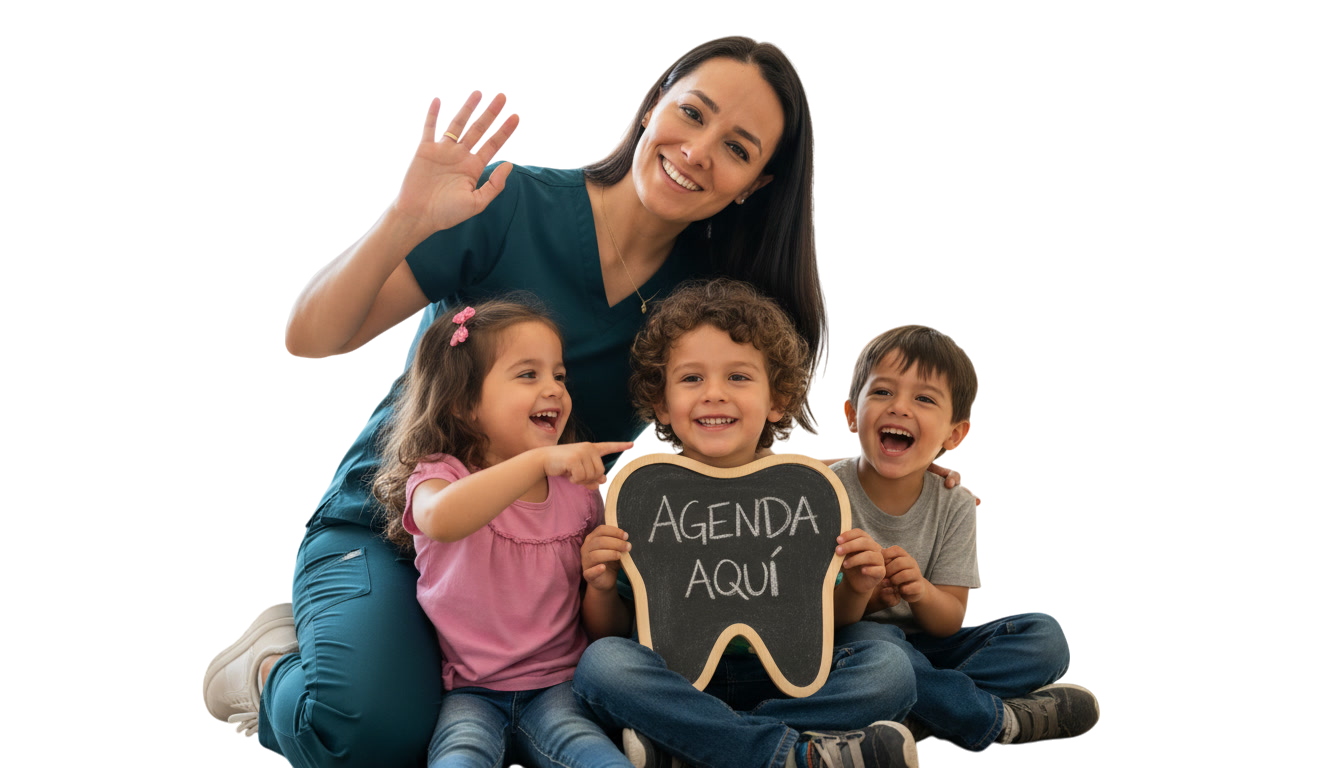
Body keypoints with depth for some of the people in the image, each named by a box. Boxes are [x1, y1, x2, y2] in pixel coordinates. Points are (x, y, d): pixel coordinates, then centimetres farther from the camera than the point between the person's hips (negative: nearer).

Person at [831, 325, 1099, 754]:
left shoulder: (954, 507, -1)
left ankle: (919, 719, -26)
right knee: (868, 639, -39)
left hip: (923, 648, 5)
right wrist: (862, 596, -31)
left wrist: (922, 593, -28)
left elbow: (950, 620, -4)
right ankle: (999, 719, -22)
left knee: (1046, 637, -9)